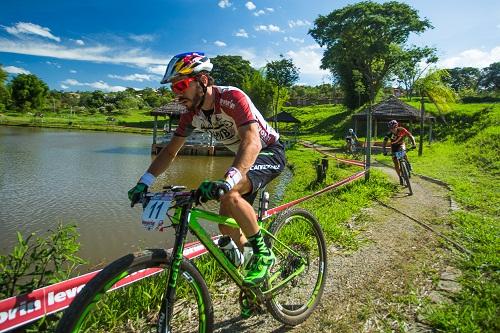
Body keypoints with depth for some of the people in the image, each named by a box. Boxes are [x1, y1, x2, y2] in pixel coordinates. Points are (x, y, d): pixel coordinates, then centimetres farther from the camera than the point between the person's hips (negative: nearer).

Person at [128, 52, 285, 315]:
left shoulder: (232, 97, -28)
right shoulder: (192, 113, -6)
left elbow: (252, 142, -42)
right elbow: (170, 150, -1)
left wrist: (227, 181, -57)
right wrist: (144, 182, -13)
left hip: (270, 152, -7)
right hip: (245, 157, 7)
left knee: (230, 195, -34)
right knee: (226, 225, 1)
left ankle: (263, 254, -12)